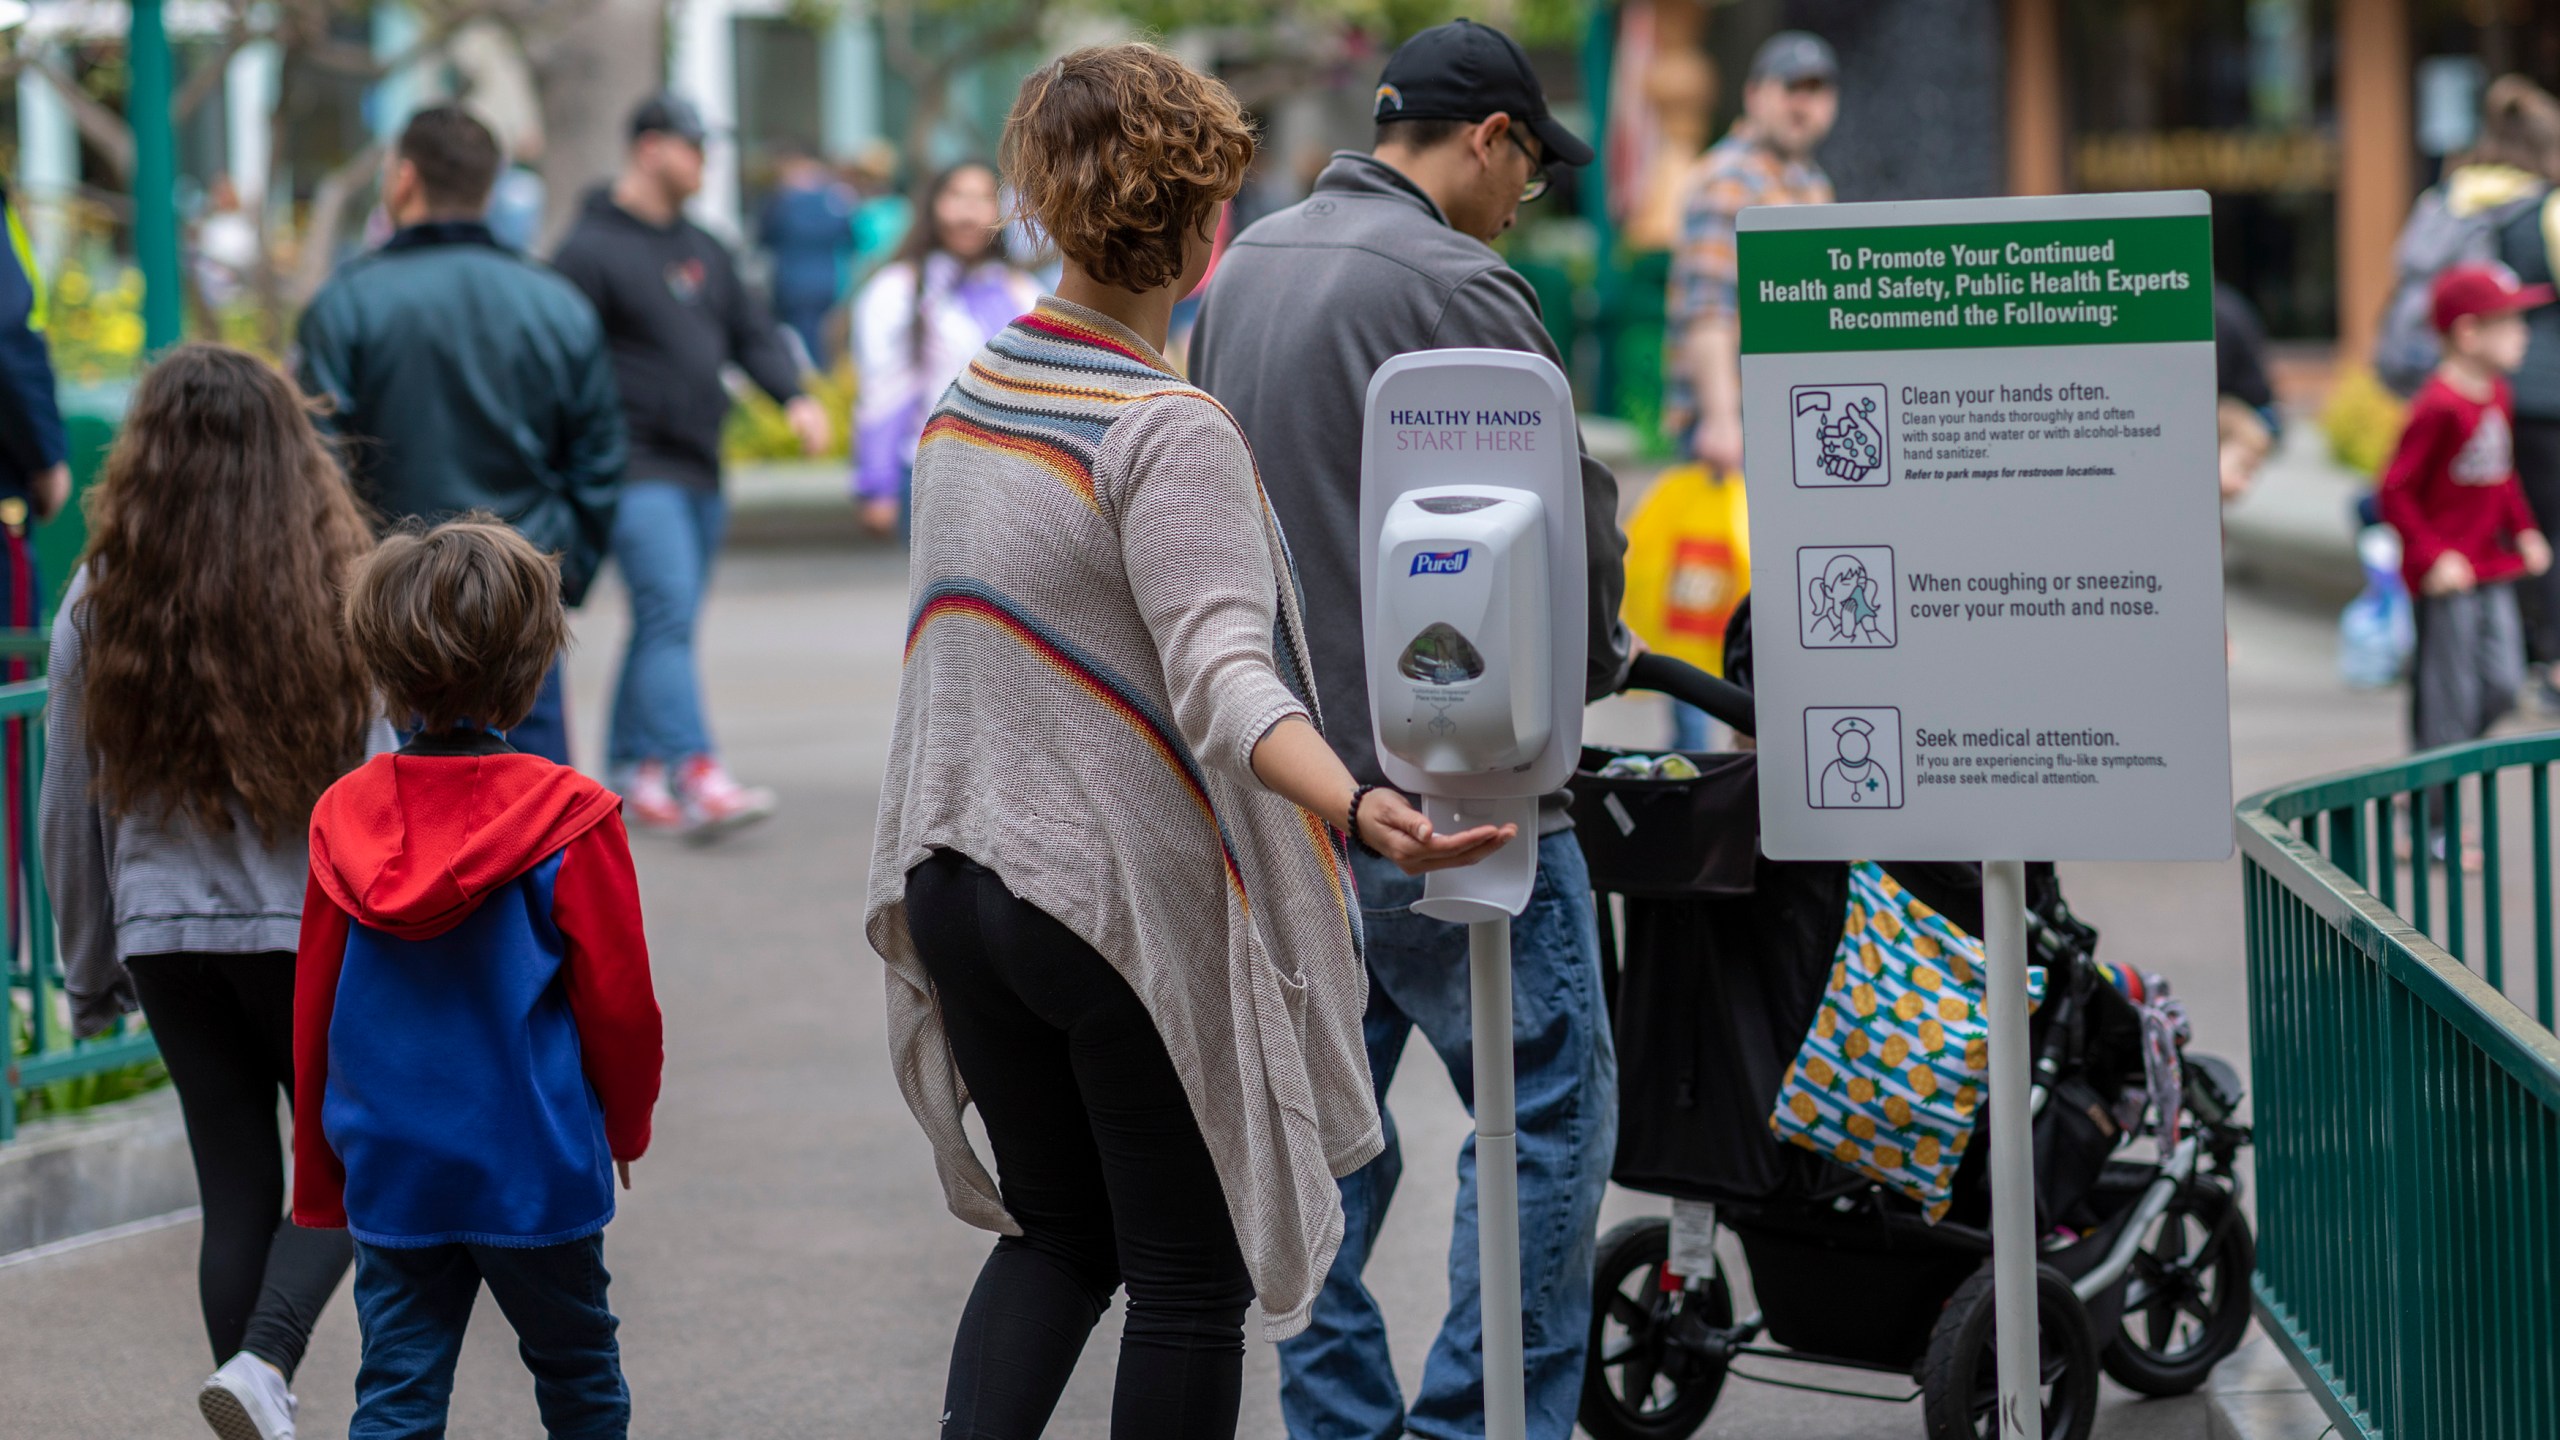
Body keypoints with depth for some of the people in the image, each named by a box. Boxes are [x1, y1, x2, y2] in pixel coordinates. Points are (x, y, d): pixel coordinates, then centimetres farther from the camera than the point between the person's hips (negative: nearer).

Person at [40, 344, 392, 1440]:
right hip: (317, 930, -2)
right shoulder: (341, 597, -10)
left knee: (235, 1189, 12)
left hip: (167, 933, 2)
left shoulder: (99, 607, -3)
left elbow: (70, 806, 4)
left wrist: (90, 976, 16)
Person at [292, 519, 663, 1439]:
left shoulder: (346, 818, -3)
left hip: (389, 1180, 3)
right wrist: (626, 1122, 13)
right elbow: (618, 1001, -7)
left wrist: (320, 1172, 16)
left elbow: (313, 1009, 4)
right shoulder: (570, 820, -12)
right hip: (535, 1170, -2)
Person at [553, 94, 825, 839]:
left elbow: (752, 332, 18)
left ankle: (635, 767, 19)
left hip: (699, 470, 8)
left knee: (665, 624, 11)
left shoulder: (704, 250, 18)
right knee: (669, 616, -17)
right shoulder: (591, 250, -7)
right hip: (638, 466, -8)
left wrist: (795, 397, 0)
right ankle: (696, 777, -24)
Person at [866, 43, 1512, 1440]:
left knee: (1056, 1233, 20)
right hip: (1127, 905, -7)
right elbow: (1219, 670, -30)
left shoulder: (966, 397, 7)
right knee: (1188, 1274, 6)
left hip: (964, 883, 7)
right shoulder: (1170, 431, -18)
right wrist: (1356, 807, -44)